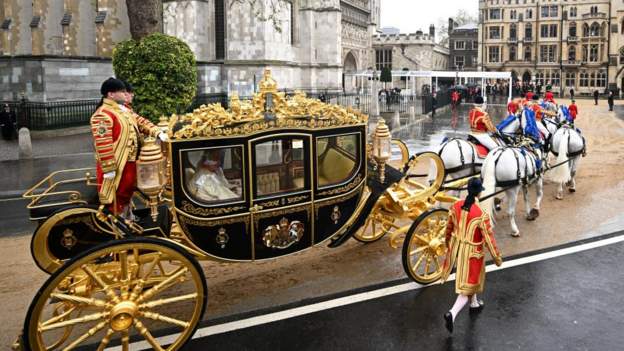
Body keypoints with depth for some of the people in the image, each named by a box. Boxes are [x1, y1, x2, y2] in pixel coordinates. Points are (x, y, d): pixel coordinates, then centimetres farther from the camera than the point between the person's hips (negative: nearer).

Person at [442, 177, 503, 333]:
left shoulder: (455, 207, -11)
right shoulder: (481, 215, -26)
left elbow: (449, 228, 3)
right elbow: (489, 239, -16)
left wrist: (448, 244, 22)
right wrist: (497, 258, -2)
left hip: (457, 248, 6)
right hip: (472, 253, -6)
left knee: (468, 278, 29)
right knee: (469, 284, 7)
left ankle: (474, 303, 51)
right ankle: (452, 313, -7)